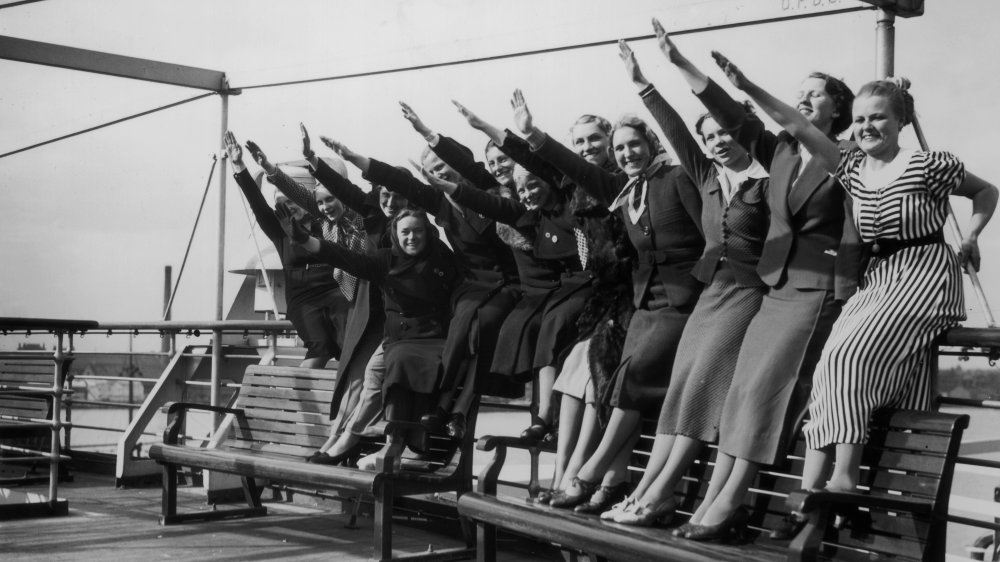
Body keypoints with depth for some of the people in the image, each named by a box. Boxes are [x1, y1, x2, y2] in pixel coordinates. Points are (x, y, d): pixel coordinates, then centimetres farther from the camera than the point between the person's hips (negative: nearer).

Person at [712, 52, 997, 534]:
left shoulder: (929, 165, -5)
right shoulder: (852, 168, 9)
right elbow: (797, 127, 0)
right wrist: (747, 87, -7)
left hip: (926, 276, -6)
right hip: (878, 277, 6)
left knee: (850, 356, -22)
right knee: (833, 364, -12)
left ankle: (843, 476, -17)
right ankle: (812, 486, -15)